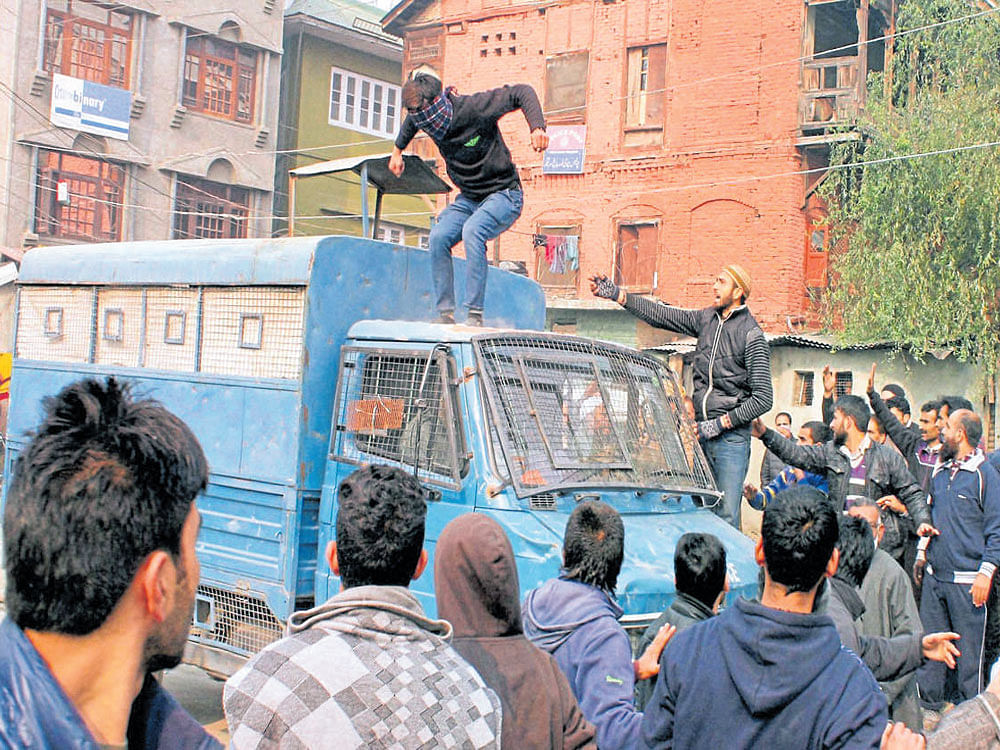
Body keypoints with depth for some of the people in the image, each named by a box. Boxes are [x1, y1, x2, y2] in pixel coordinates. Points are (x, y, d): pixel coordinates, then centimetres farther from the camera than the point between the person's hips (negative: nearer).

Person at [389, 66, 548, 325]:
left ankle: (475, 313, -31)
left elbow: (522, 92, -17)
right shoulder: (422, 116, -5)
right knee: (438, 238, -18)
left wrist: (538, 127, -31)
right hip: (468, 198, 6)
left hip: (504, 195, -6)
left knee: (472, 230, -33)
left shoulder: (474, 107, -23)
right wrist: (397, 150, 29)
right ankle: (446, 313, -11)